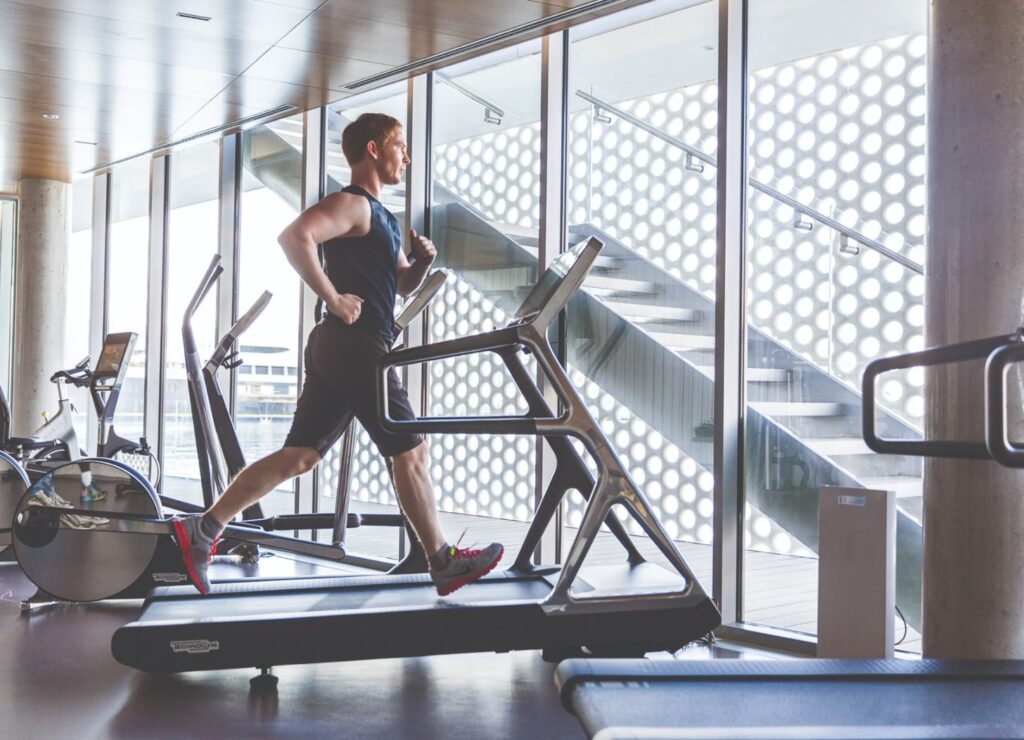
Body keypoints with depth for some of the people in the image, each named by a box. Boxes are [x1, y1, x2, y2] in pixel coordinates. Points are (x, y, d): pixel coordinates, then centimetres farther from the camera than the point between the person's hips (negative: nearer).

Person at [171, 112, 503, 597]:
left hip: (338, 352, 10)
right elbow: (294, 236, -26)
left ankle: (202, 530, 7)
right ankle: (444, 563, 9)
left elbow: (402, 285, 28)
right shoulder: (352, 204, -9)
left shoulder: (380, 216, 22)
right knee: (410, 453, -1)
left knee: (298, 456, 7)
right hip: (356, 347, -10)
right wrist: (334, 298, -22)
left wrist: (422, 262, 7)